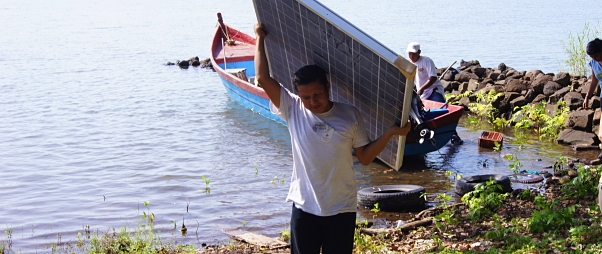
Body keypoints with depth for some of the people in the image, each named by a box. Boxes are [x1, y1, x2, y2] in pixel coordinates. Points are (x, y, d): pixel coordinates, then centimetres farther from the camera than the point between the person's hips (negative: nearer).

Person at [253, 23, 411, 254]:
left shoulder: (350, 115, -3)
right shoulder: (292, 110, -5)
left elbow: (365, 157, 1)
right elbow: (263, 78, -9)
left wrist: (390, 132, -10)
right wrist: (260, 39, -1)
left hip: (342, 208, 0)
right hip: (304, 206, 0)